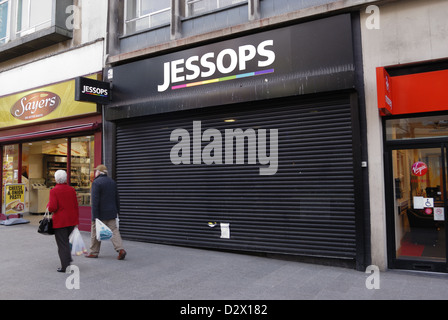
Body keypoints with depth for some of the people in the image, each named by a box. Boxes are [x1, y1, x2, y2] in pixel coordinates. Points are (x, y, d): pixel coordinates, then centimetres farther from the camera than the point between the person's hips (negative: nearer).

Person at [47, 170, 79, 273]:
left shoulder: (54, 191, -11)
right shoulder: (72, 190, 2)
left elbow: (52, 208, -17)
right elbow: (76, 206, 5)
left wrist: (48, 205, 6)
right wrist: (76, 220, 14)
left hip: (60, 221, -4)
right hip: (71, 220, 4)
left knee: (62, 243, 3)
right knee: (66, 241, 23)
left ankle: (65, 266, 5)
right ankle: (68, 260, 23)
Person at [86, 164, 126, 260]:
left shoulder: (96, 182, -13)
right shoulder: (112, 181, 9)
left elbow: (95, 201, -18)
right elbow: (117, 198, 14)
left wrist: (95, 216, -17)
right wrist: (116, 211, 21)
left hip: (101, 213, -6)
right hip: (111, 212, 6)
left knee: (96, 232, 9)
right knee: (114, 230, 6)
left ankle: (94, 252, 21)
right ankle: (120, 249, -8)